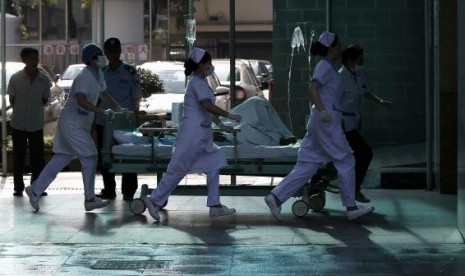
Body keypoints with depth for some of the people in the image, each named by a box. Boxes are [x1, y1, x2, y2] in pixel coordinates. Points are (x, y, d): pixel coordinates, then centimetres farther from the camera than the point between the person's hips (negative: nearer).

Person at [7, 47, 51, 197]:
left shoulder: (43, 79, -4)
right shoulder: (16, 78, -7)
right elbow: (12, 100, 3)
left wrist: (34, 109, 3)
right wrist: (20, 110, 1)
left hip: (36, 124, 1)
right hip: (18, 123, -1)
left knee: (37, 157, 2)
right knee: (18, 157, 6)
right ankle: (18, 188, 13)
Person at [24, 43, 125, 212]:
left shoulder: (98, 75, 8)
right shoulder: (84, 77, -21)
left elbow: (103, 94, 22)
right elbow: (82, 101, -32)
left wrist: (119, 109, 13)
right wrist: (103, 112, -31)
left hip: (80, 125, 9)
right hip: (72, 124, -9)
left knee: (60, 160, 12)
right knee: (89, 158, -6)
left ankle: (35, 190, 17)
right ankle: (90, 199, 1)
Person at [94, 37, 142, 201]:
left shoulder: (129, 72, 0)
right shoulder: (101, 72, 10)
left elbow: (136, 98, 1)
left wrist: (136, 119, -5)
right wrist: (94, 119, 13)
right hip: (104, 122, 4)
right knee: (104, 157, 7)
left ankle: (128, 191, 6)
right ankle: (108, 190, 17)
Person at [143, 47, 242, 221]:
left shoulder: (200, 82, 16)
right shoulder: (197, 83, -14)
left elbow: (207, 109, 24)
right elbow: (208, 106, -26)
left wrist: (221, 125, 23)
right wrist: (230, 115, -21)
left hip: (201, 134, 10)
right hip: (193, 132, -10)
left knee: (213, 166, 7)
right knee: (178, 169, -4)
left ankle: (215, 206, 7)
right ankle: (155, 200, 4)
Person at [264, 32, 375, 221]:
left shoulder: (326, 67, 19)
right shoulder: (325, 66, -10)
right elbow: (313, 89, -23)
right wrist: (322, 111, -35)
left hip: (320, 121, 10)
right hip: (327, 122, -10)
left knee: (307, 166, 5)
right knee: (345, 161, -1)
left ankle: (276, 197, -3)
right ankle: (351, 208, 4)